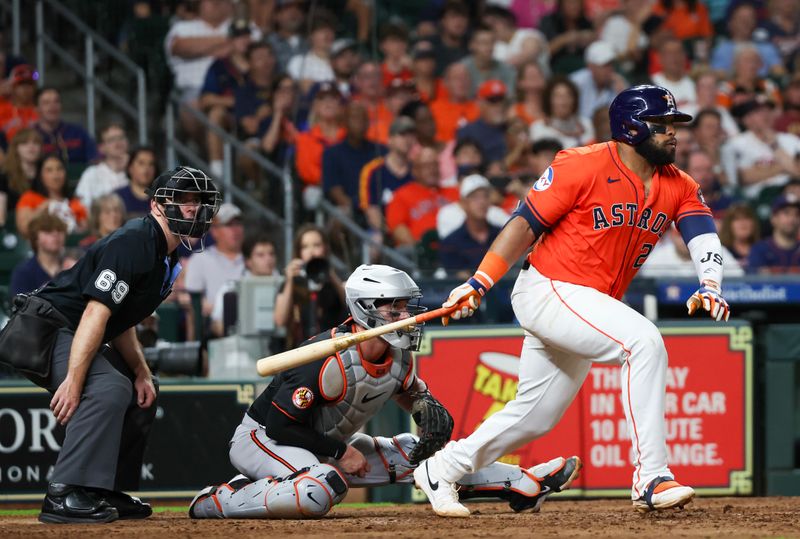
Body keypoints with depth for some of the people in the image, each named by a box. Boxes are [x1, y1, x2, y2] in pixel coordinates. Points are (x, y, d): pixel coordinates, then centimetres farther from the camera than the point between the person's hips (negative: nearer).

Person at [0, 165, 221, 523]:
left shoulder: (167, 258, 11)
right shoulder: (133, 242, -20)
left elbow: (122, 321, 18)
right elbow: (96, 313, -28)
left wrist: (141, 372, 4)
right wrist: (73, 381, -33)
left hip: (72, 335, 11)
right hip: (45, 329, -11)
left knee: (143, 393, 18)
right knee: (109, 387, -30)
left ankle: (108, 493, 19)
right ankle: (65, 496, -32)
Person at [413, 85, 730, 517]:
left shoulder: (678, 186, 5)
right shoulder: (584, 166, -13)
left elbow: (702, 233, -10)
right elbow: (526, 223, -11)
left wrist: (710, 285, -31)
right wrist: (479, 283, -18)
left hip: (588, 310, 8)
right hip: (548, 291, -8)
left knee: (535, 416, 16)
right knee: (643, 340, -28)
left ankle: (440, 470, 35)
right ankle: (650, 479, -29)